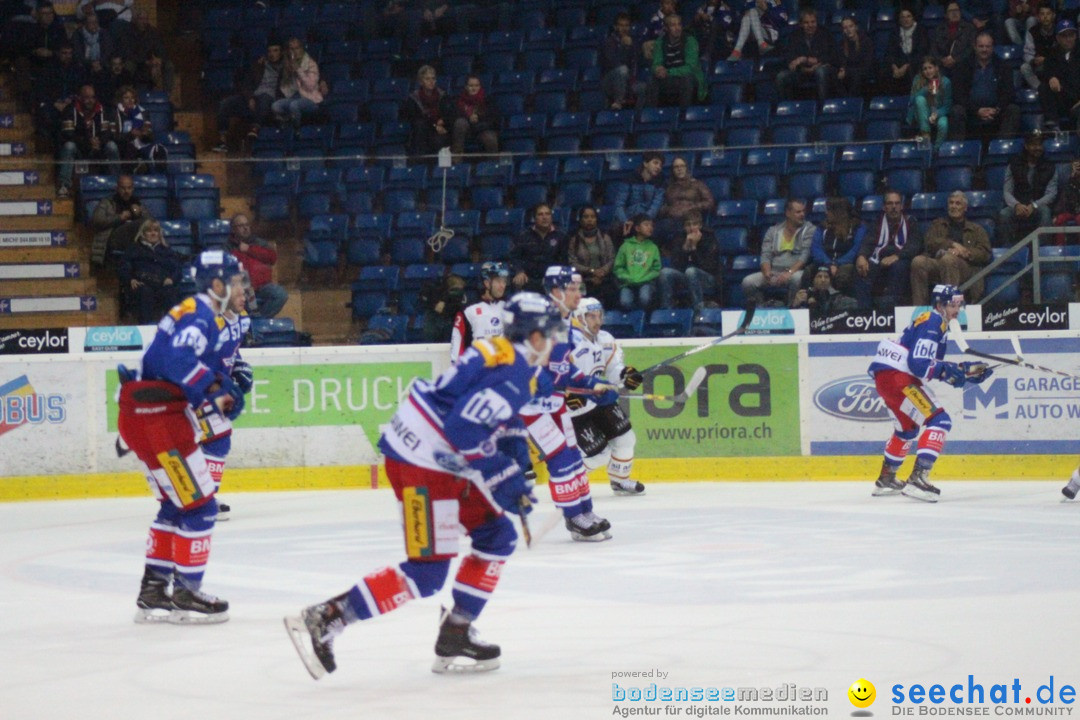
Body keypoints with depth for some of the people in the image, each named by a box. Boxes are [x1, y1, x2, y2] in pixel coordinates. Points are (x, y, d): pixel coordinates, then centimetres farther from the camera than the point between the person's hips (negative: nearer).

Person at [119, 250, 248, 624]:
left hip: (148, 416, 11)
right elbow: (179, 360, -30)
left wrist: (223, 388, 8)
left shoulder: (204, 315, 19)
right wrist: (216, 389, -26)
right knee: (199, 507, -4)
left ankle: (153, 592, 22)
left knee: (175, 506, 19)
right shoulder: (199, 316, -14)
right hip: (157, 420, -11)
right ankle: (186, 596, 2)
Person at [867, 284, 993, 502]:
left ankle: (885, 479, 44)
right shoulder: (931, 323, -12)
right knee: (939, 421, -16)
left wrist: (965, 370, 14)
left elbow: (932, 365, 22)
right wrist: (949, 372, -19)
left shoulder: (937, 323, 20)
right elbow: (919, 364, -22)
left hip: (884, 377, 11)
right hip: (897, 377, -11)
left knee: (908, 427, 31)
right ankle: (918, 478, -27)